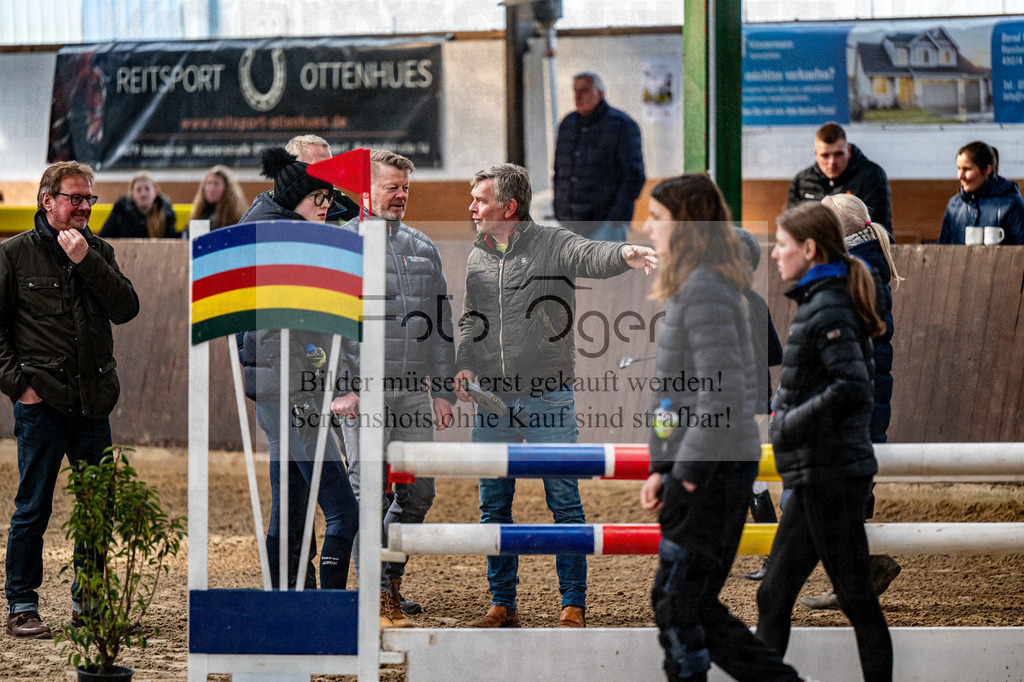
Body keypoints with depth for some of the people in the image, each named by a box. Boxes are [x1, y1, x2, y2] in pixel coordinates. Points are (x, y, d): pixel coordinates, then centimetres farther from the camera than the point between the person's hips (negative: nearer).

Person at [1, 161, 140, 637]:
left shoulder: (99, 252, 11)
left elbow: (126, 309, -3)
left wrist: (86, 261, -11)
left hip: (94, 401, 4)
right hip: (42, 401, -4)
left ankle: (88, 600, 20)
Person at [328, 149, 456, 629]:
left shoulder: (423, 248, 16)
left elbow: (440, 323, 19)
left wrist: (443, 390, 13)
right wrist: (341, 387, -13)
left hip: (415, 390, 5)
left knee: (417, 492, 5)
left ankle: (391, 581, 19)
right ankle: (374, 596, -2)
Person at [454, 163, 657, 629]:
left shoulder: (552, 244, -5)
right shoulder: (477, 257, 11)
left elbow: (589, 256, -25)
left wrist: (624, 255, -47)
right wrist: (465, 365, 0)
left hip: (548, 397, -5)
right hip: (492, 399, 5)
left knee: (564, 502, -2)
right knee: (493, 506, 8)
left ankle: (574, 607, 4)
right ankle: (502, 606, 17)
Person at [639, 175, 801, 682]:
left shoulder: (704, 292, -16)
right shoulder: (705, 286, 16)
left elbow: (724, 394, -22)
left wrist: (686, 475, -18)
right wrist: (662, 467, 18)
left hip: (713, 469, -10)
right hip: (698, 466, 10)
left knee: (676, 604, -3)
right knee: (696, 607, 12)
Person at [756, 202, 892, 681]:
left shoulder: (827, 309, -15)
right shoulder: (817, 304, 15)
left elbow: (853, 387, -25)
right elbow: (859, 375, 23)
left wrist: (791, 424, -18)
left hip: (831, 474, -10)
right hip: (815, 477, 10)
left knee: (855, 596, -3)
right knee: (773, 596, 10)